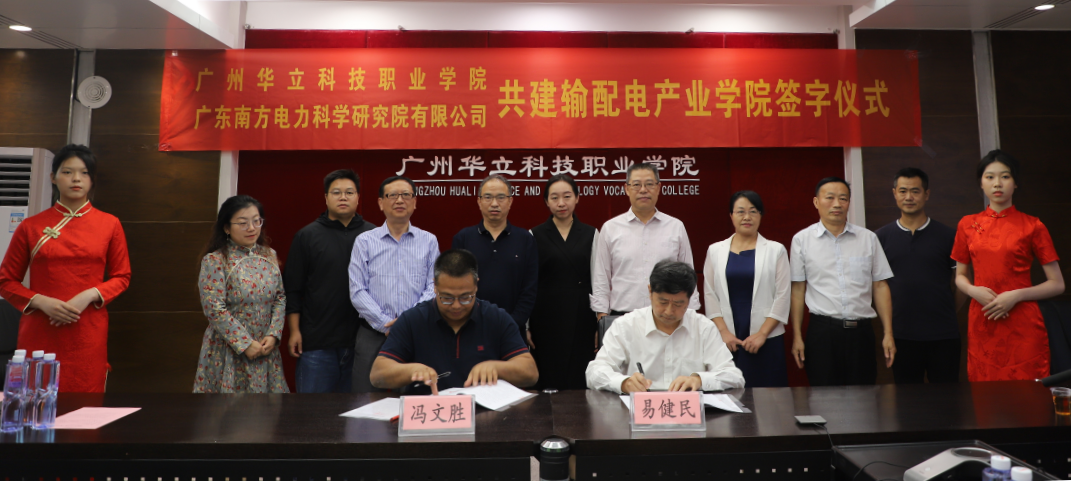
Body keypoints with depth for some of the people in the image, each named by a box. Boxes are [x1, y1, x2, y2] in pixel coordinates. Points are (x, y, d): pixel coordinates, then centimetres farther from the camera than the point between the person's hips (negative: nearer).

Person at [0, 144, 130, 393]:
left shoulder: (110, 224, 3)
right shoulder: (30, 226, 3)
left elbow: (121, 277, 7)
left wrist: (88, 296, -10)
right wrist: (41, 301, -9)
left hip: (88, 334, 0)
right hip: (39, 334, 0)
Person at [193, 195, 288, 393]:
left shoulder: (269, 255, 5)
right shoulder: (214, 261, -10)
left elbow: (280, 298, 6)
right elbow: (215, 310, -15)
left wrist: (273, 335, -6)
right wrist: (245, 344, -16)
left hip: (265, 349, 4)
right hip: (228, 352, -4)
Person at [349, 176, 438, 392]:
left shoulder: (429, 241, 8)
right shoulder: (364, 242, 6)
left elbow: (433, 288, 1)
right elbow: (357, 291, -1)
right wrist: (386, 324, -10)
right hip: (373, 334, 0)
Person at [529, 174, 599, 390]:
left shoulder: (591, 234, 7)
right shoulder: (535, 235, 3)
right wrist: (525, 326, 2)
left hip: (581, 319, 1)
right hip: (545, 319, -1)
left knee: (580, 382, 2)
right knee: (548, 381, 1)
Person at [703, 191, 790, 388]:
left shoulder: (775, 250, 5)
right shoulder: (715, 250, 8)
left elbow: (782, 296, 1)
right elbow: (709, 294, 6)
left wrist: (762, 334, -7)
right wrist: (723, 331, -4)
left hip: (766, 340, -1)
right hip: (727, 341, 1)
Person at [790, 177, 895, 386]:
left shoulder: (868, 238, 7)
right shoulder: (802, 240, 2)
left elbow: (880, 286, 7)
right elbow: (797, 290, 2)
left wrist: (888, 334, 3)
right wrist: (797, 337, 0)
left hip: (861, 330, 2)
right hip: (822, 330, -2)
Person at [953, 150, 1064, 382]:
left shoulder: (1032, 226, 1)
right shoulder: (968, 225, 8)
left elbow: (1057, 284, 2)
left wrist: (1016, 295, -13)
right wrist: (974, 290, -6)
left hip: (1022, 327, -2)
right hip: (981, 325, 2)